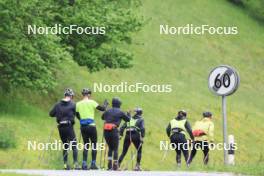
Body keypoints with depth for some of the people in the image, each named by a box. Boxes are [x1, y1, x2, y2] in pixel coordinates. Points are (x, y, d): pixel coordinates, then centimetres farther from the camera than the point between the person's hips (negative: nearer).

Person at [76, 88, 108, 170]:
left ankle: (84, 164, 2)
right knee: (94, 145, 7)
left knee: (85, 145, 12)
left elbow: (77, 115, 13)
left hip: (83, 126, 4)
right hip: (91, 126, -4)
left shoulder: (78, 104, 5)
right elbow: (102, 108, -4)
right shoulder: (91, 102, -7)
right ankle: (93, 164, 4)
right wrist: (105, 104, 17)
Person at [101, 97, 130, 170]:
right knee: (115, 149, 5)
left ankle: (109, 165, 12)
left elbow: (102, 117, 29)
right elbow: (128, 119, 13)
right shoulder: (120, 112, 2)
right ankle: (115, 166, 2)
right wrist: (128, 114, 33)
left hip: (106, 131, 4)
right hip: (114, 131, -4)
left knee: (110, 148, 18)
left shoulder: (108, 111, 12)